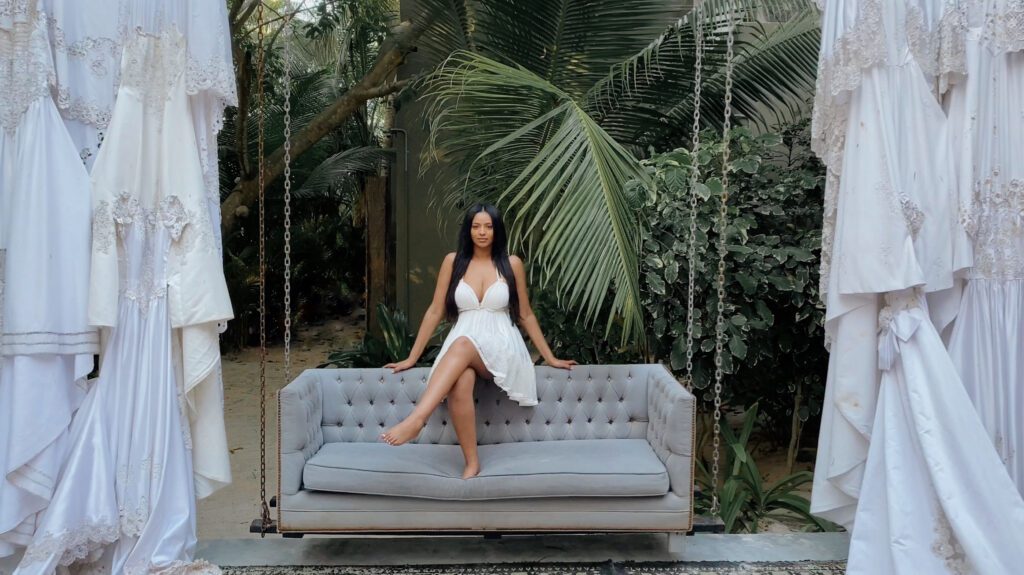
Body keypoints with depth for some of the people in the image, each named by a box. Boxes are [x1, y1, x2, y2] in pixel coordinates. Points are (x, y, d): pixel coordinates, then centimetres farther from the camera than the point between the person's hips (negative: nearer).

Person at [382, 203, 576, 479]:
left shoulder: (512, 264, 6)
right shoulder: (453, 262, 8)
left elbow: (525, 315, 13)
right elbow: (435, 311, 10)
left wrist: (550, 357, 13)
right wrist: (412, 358, 8)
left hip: (501, 347, -1)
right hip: (462, 347, 1)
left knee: (462, 345, -37)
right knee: (459, 386, -36)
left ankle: (416, 419, -49)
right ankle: (472, 462, -27)